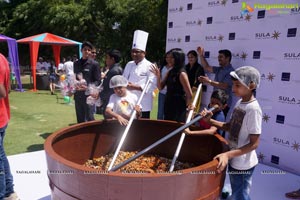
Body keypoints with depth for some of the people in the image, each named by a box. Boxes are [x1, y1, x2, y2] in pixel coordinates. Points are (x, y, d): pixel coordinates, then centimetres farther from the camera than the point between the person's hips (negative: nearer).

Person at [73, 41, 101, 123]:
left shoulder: (94, 64, -4)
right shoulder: (76, 63, 12)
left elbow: (97, 81, -5)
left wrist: (88, 88, -19)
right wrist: (74, 85, 0)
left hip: (88, 94, -5)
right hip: (78, 95, 5)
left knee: (89, 119, 0)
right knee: (80, 119, 13)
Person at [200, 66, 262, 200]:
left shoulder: (253, 109, -24)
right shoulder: (240, 102, 1)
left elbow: (254, 144, -23)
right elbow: (230, 126, 10)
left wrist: (228, 154, -31)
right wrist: (210, 120, -5)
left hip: (242, 164, -8)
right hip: (234, 160, 8)